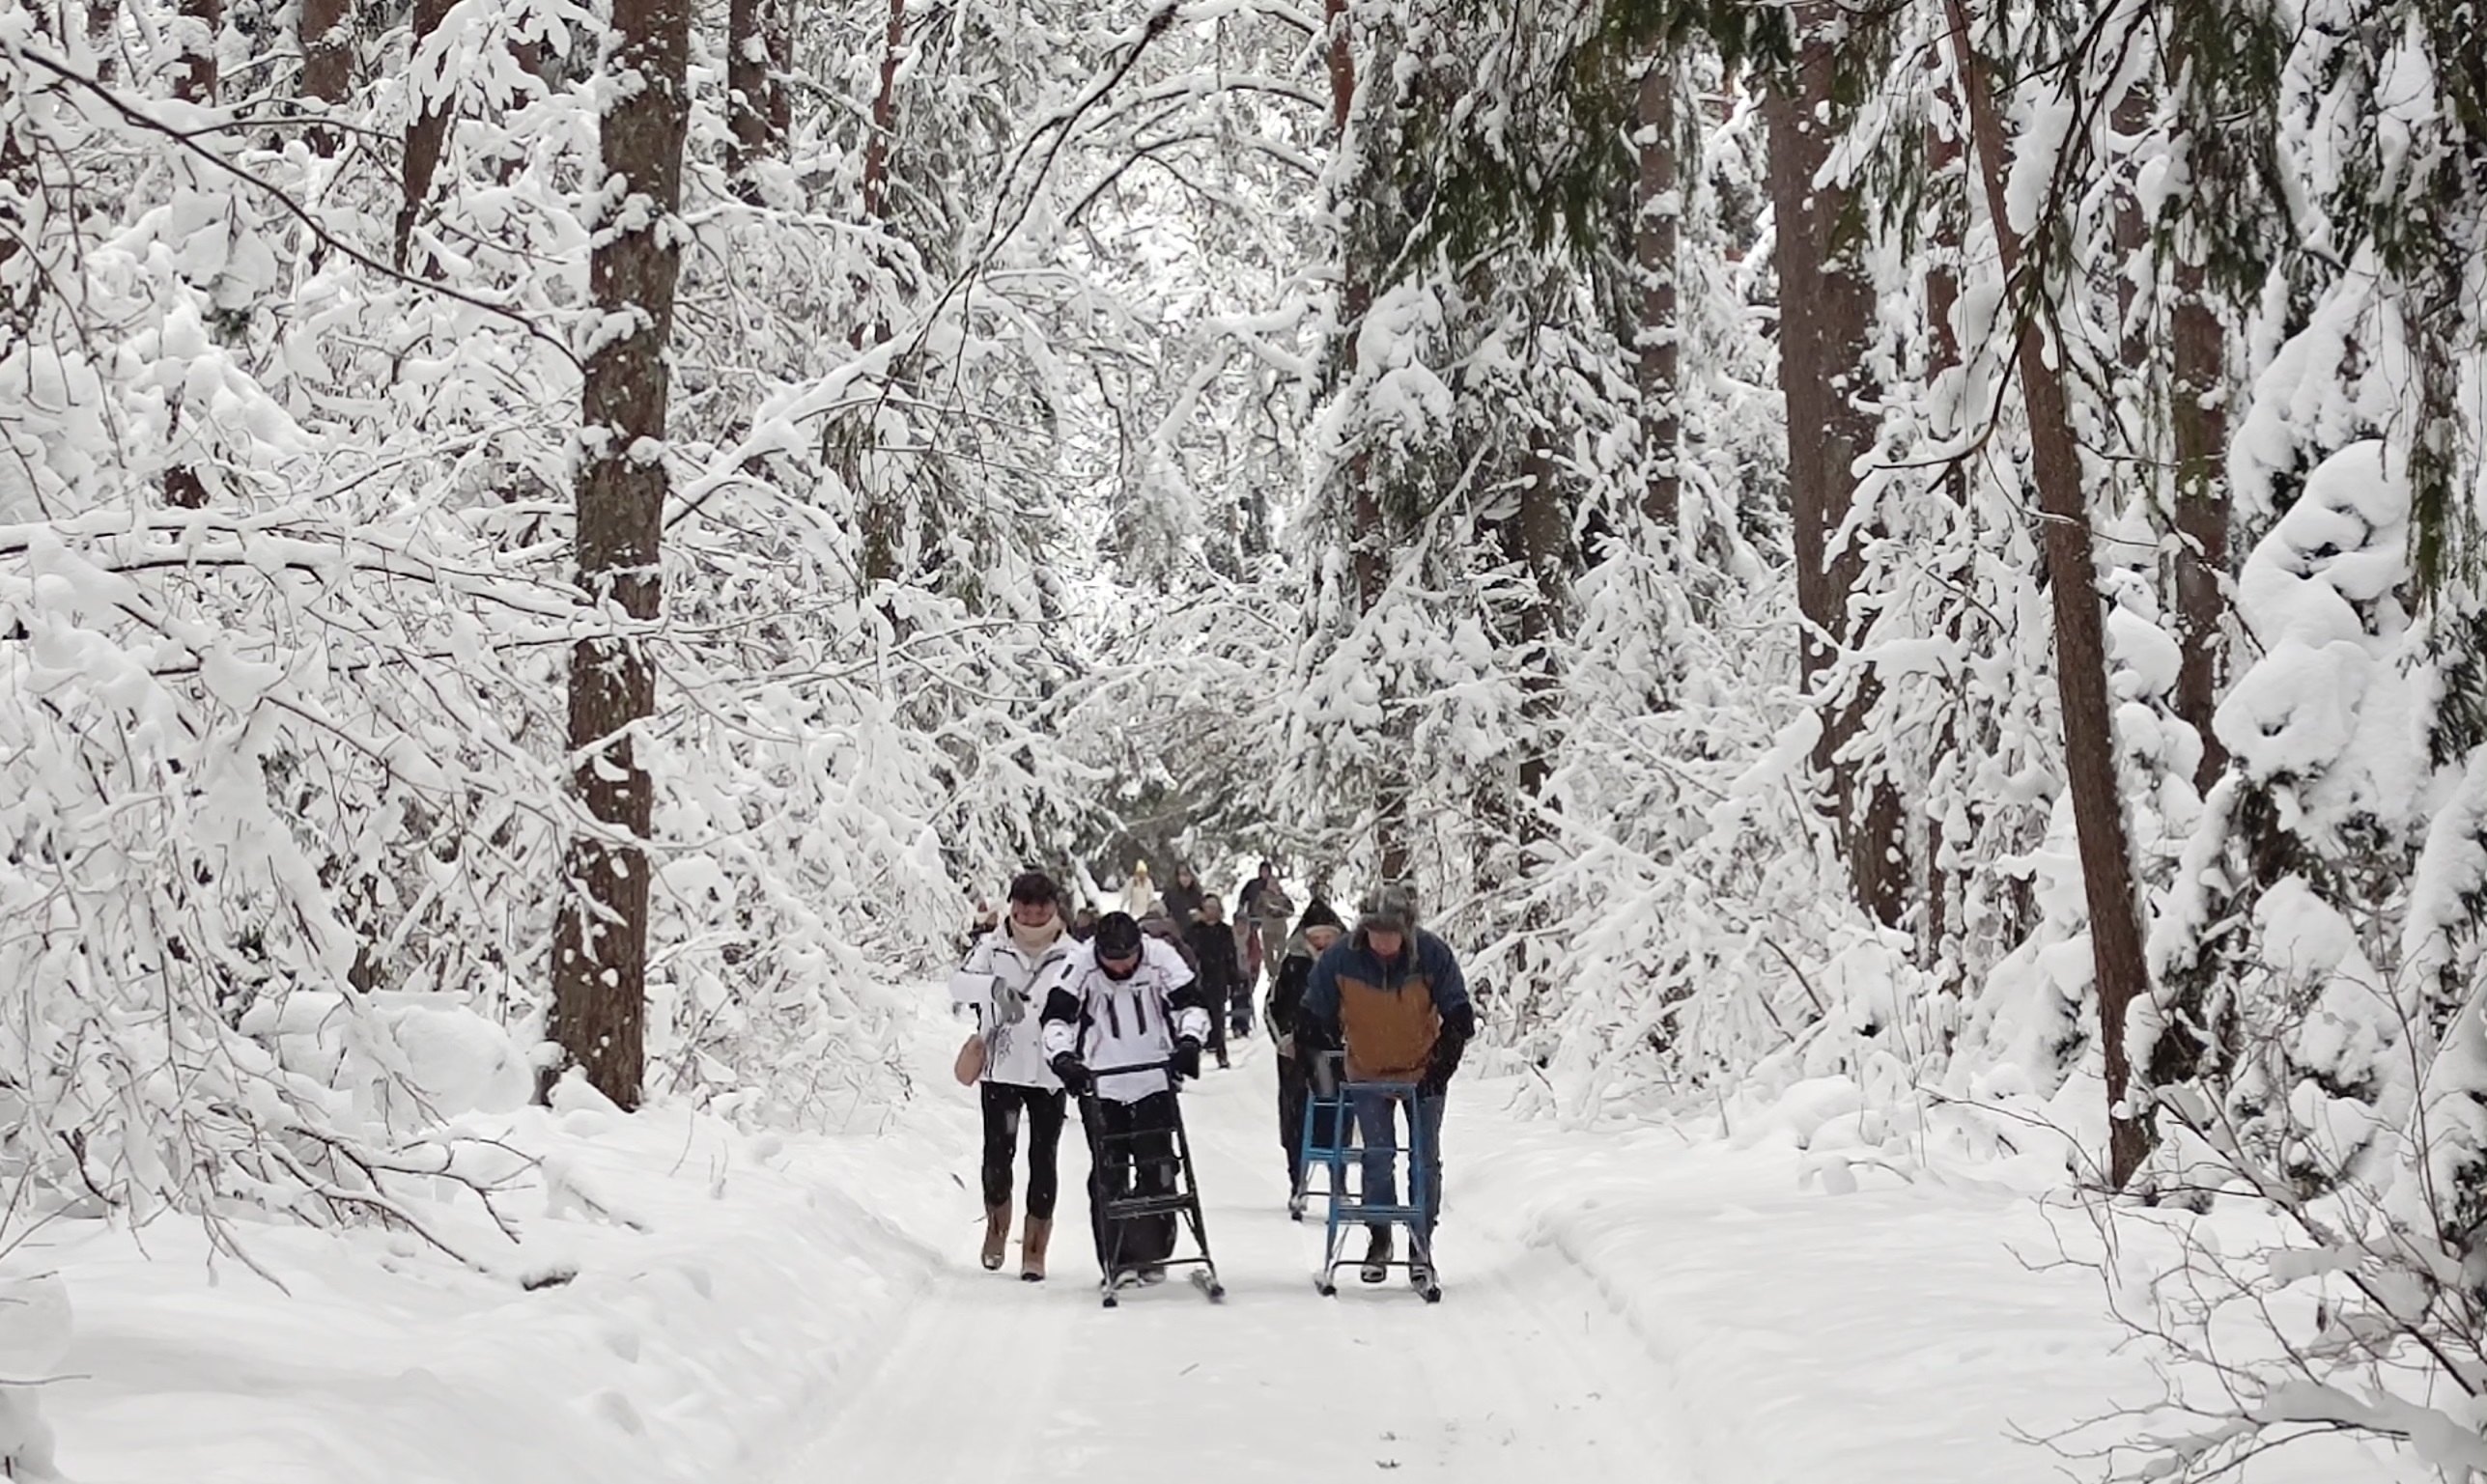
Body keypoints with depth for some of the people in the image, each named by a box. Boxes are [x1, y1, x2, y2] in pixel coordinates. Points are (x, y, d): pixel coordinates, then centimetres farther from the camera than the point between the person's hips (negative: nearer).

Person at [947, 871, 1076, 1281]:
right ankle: (996, 1228, 24)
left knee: (1043, 1158, 3)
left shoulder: (1070, 955, 1)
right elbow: (959, 983, -14)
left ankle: (1035, 1250, 14)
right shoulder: (992, 946, 0)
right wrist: (994, 986, -34)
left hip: (1049, 1072, 1)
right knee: (998, 1151, -4)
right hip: (1001, 1068, 0)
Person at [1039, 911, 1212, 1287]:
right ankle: (1116, 1259, 11)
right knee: (1108, 1173, 1)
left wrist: (1189, 1041, -23)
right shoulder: (1078, 966, -13)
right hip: (1100, 1085, -1)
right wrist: (1062, 1057, -29)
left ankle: (1152, 1253, 15)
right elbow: (1056, 1016, -13)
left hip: (1154, 1081, 1)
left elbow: (1191, 1003, -6)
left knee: (1157, 1169, 2)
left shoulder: (1161, 958, -11)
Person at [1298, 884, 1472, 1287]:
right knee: (1377, 1159, 1)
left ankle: (1422, 1244, 14)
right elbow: (1313, 1017, -7)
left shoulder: (1433, 955, -22)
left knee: (1426, 1160, 3)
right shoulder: (1339, 959, -21)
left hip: (1423, 1072, 0)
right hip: (1368, 1073, 0)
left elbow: (1458, 1015, -10)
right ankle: (1379, 1239, 18)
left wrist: (1443, 1063, -14)